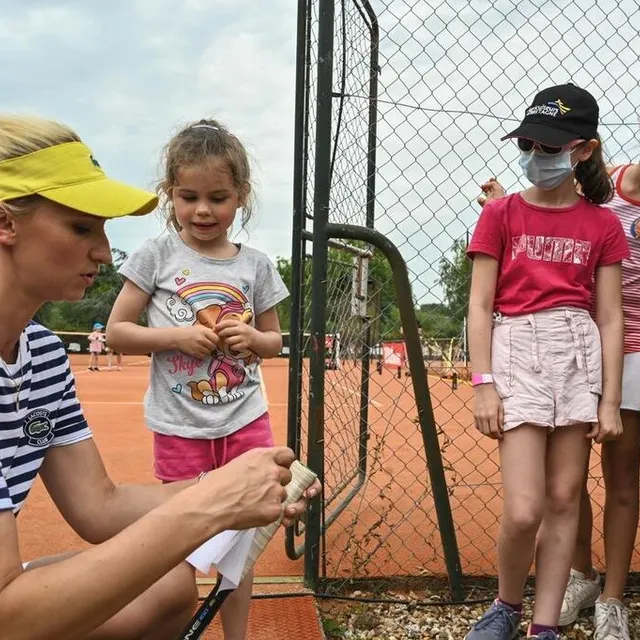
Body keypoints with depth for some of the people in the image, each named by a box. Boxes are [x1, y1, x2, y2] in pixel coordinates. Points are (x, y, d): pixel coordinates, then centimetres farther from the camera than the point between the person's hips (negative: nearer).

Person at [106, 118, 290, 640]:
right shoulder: (156, 255, -4)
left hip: (245, 422, 2)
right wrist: (176, 336, -16)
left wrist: (252, 338, -9)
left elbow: (275, 341, 13)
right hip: (180, 427, -2)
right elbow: (117, 331, -2)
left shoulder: (256, 265, 2)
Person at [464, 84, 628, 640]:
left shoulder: (602, 224, 7)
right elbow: (480, 306, 1)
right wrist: (483, 384, -8)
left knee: (563, 499, 6)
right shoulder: (501, 214, 4)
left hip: (581, 353, 2)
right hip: (517, 349, -2)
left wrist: (610, 400, 0)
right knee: (524, 511, -9)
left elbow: (610, 317, 6)